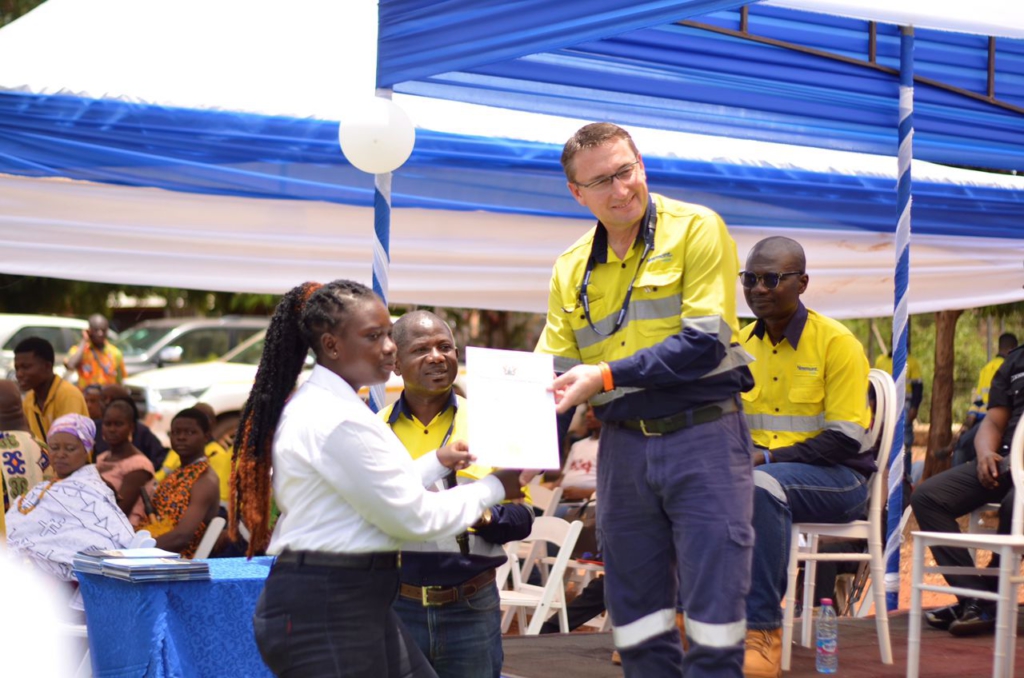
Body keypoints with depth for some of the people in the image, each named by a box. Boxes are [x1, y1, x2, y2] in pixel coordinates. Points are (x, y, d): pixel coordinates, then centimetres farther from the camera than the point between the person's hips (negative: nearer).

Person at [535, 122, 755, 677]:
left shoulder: (695, 229, -5)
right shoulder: (571, 269, 11)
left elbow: (705, 343, -13)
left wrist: (607, 375, -18)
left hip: (703, 438, -5)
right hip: (623, 444, 5)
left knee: (713, 617, -4)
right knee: (637, 624, 9)